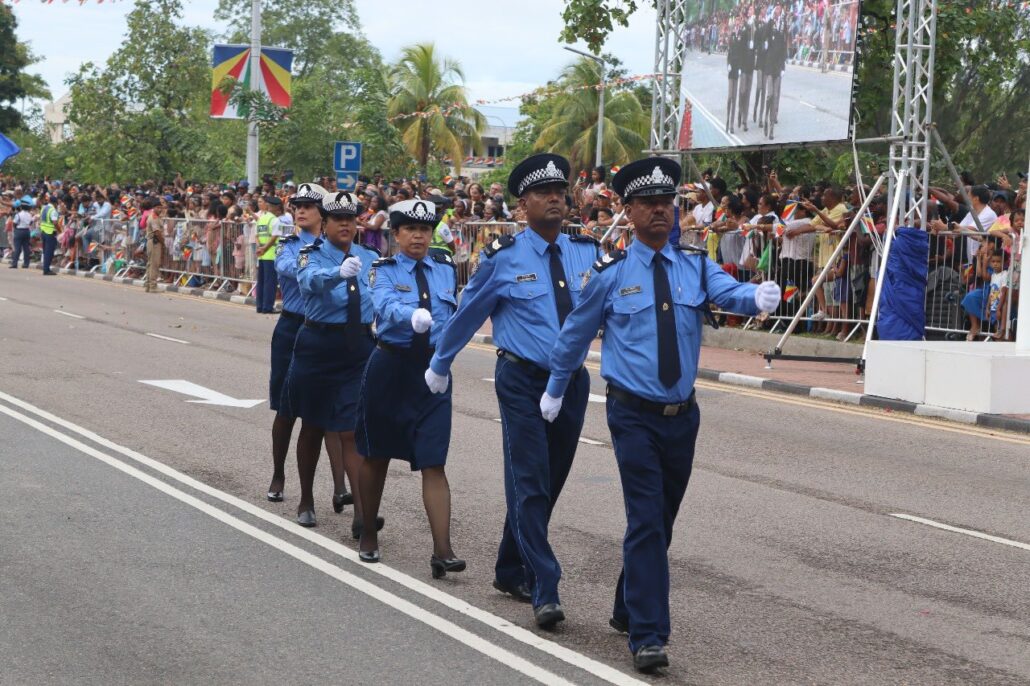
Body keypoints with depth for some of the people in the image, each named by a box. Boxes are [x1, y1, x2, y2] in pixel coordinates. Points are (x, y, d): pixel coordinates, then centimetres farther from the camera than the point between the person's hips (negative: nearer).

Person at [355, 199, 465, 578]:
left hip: (433, 370, 2)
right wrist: (413, 316, -46)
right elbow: (385, 305, -27)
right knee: (377, 456, 12)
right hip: (390, 368, -1)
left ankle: (442, 550, -11)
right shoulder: (385, 270, -6)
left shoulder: (445, 268, 6)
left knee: (433, 462, -7)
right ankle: (368, 536, 30)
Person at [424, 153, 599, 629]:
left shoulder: (587, 252, 5)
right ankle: (544, 591, -10)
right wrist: (439, 364, 17)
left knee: (549, 482, 12)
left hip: (572, 380, 4)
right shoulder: (503, 258, -4)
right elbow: (468, 313, 7)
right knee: (530, 482, -11)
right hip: (522, 381, -4)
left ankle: (511, 571, 29)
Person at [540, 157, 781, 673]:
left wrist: (758, 296, -41)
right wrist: (555, 390, 19)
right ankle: (648, 636, -14)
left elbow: (729, 293, -18)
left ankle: (627, 610, 35)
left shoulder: (694, 265, 3)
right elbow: (576, 334, 9)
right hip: (634, 415, -4)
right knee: (646, 521, -14)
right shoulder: (610, 273, -4)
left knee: (662, 520, 15)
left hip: (682, 415, 4)